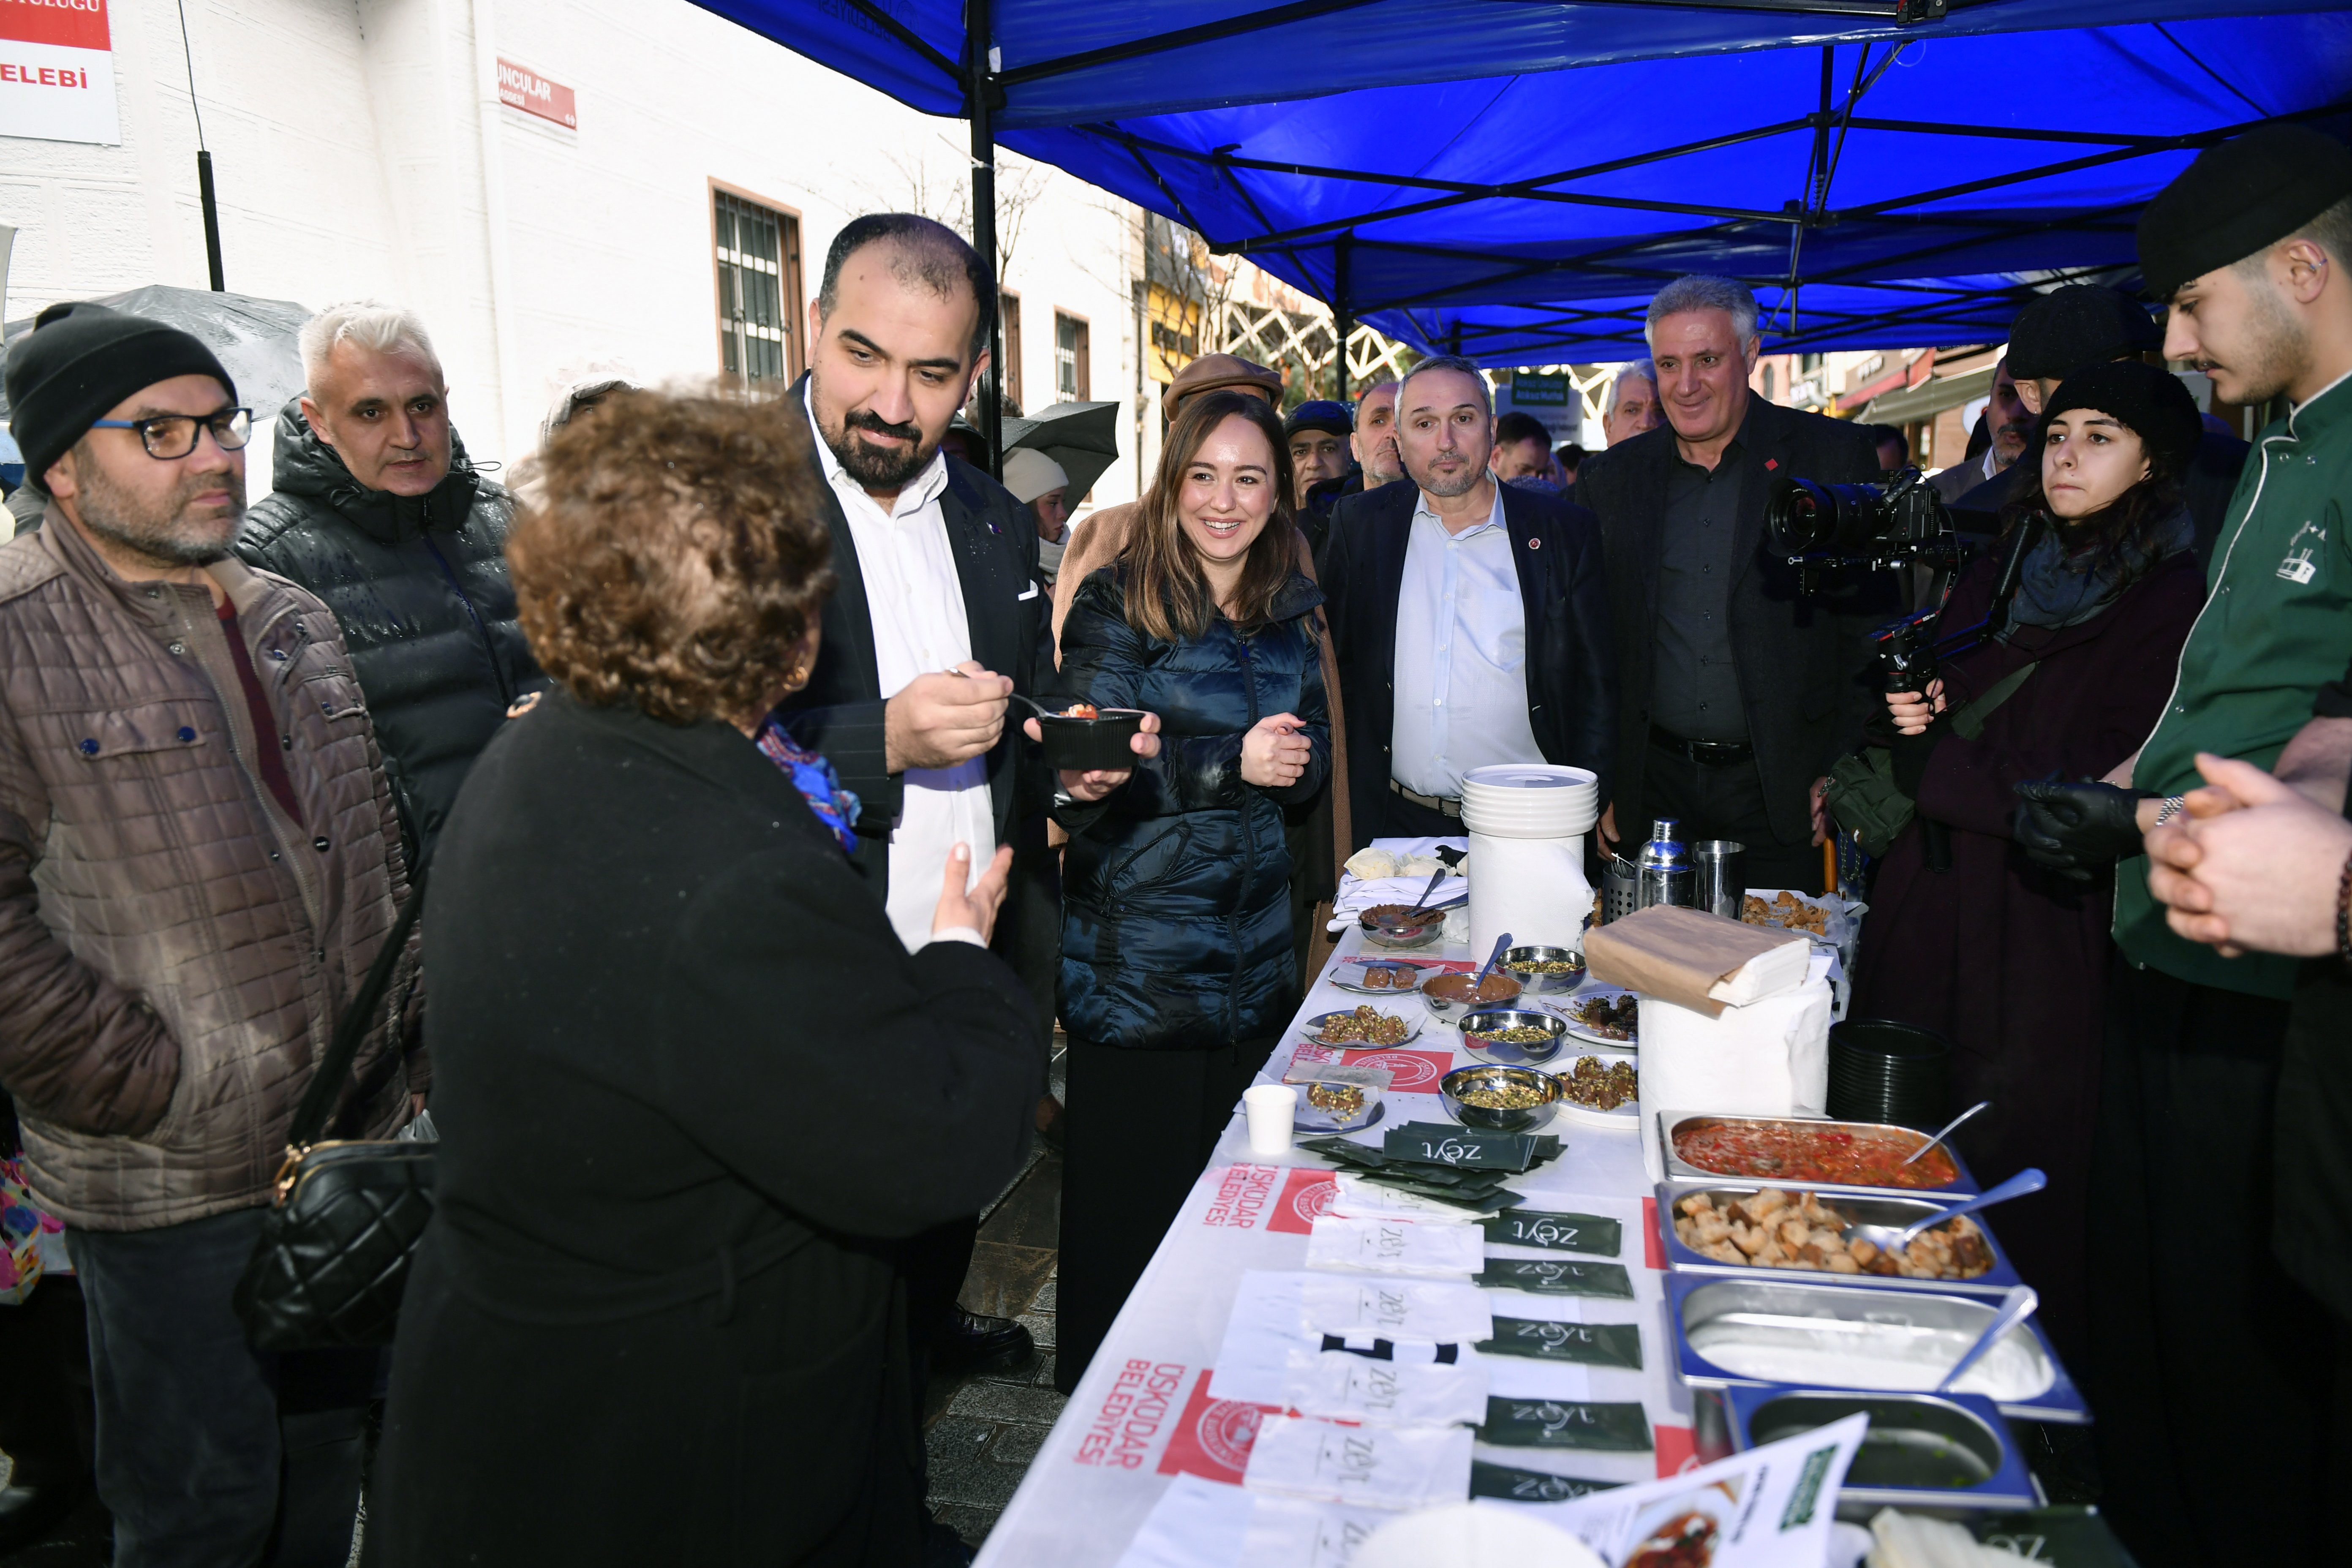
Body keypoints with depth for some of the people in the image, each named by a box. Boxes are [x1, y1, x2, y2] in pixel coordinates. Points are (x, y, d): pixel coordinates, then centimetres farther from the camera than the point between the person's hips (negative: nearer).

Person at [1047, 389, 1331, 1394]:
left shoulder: (1288, 612, 10)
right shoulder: (1119, 606, -9)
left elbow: (1311, 754, 14)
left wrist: (1290, 762, -9)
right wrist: (1231, 763, -23)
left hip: (1256, 951, 6)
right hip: (1135, 959, -5)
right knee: (1134, 1188, 6)